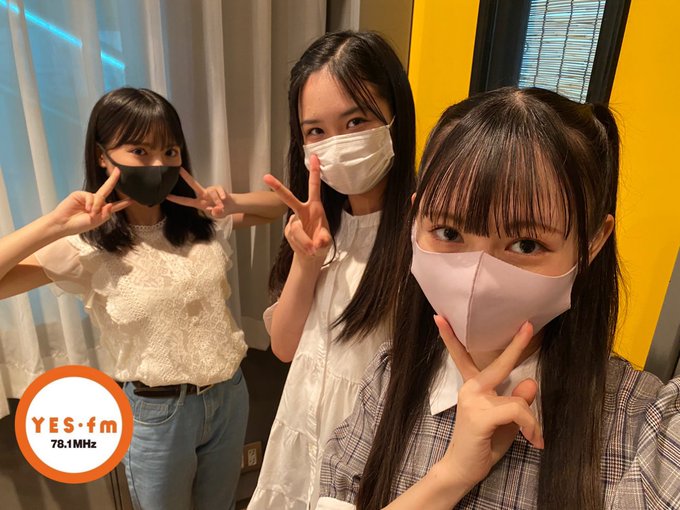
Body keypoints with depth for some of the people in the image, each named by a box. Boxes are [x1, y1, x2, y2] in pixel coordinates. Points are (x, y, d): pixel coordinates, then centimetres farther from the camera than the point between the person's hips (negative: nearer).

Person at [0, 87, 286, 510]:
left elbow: (283, 205, 3)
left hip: (230, 394, 4)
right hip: (157, 411, -3)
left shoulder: (205, 221, -5)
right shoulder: (86, 248, -15)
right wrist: (54, 224, -29)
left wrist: (234, 204, -15)